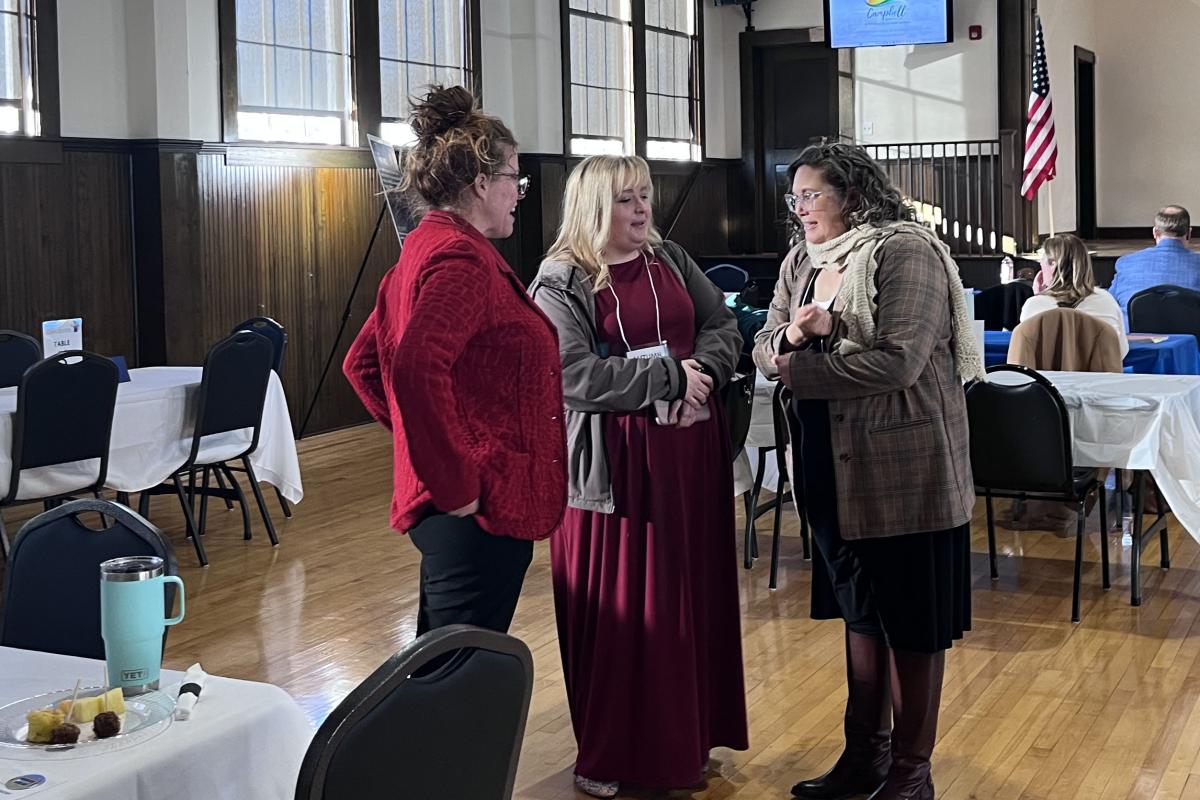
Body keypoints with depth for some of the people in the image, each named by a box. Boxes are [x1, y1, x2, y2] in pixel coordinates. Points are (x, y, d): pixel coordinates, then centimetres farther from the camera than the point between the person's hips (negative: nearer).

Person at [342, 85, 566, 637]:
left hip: (447, 509, 11)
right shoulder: (461, 257, -15)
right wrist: (456, 482, -22)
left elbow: (363, 363, 22)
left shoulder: (422, 250, 16)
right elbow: (416, 368, -30)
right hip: (480, 511, -11)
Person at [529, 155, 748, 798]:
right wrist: (669, 376, -18)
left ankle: (686, 738, 25)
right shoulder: (560, 282, -8)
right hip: (615, 461, -6)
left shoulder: (671, 260, 12)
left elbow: (724, 326, 10)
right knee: (619, 607, 0)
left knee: (692, 596, 11)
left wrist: (702, 375, -11)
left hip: (690, 451, 6)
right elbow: (575, 375, -19)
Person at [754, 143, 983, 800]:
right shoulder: (802, 262, 12)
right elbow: (765, 346, 11)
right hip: (833, 469, 8)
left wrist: (799, 369, -15)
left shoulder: (905, 253, -13)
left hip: (904, 470, -7)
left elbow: (897, 360, -23)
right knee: (859, 611, 17)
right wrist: (790, 335, -12)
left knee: (912, 623, 4)